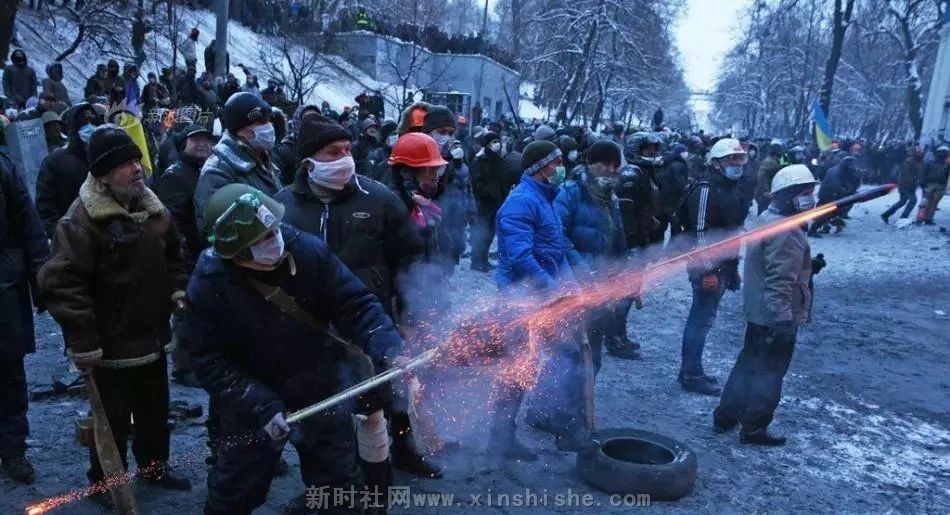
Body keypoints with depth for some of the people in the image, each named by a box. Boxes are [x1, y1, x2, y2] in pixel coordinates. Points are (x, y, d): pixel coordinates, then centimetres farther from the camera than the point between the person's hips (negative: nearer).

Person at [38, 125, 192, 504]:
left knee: (155, 411, 21)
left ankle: (154, 466, 42)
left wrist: (178, 290, 7)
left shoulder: (152, 208, 4)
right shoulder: (82, 219, -20)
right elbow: (61, 283, -22)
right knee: (114, 420, 8)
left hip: (152, 337, 7)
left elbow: (172, 255, 20)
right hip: (111, 345, -7)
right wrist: (82, 342, -21)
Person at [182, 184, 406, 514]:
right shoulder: (208, 286, -22)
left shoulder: (308, 250, -23)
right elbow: (210, 362, -16)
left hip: (320, 382, 1)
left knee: (339, 480, 16)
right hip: (253, 393, -1)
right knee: (237, 486, 18)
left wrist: (388, 353, -33)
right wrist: (261, 407, -25)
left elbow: (356, 307, -18)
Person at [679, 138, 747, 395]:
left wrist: (733, 268, 22)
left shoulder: (730, 189, 16)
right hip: (708, 267, -10)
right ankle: (692, 376, 4)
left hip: (723, 265, 10)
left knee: (701, 318, 15)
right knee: (702, 320, -5)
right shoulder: (706, 190, -15)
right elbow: (700, 233, -21)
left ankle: (690, 371, 25)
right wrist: (708, 269, -24)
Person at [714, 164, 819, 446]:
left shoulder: (766, 218, 11)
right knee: (769, 372, 3)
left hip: (758, 311, 10)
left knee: (748, 364, 19)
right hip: (775, 316, -10)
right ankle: (753, 428, 14)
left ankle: (725, 415, 27)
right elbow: (780, 281, -26)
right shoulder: (786, 231, -22)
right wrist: (784, 319, -25)